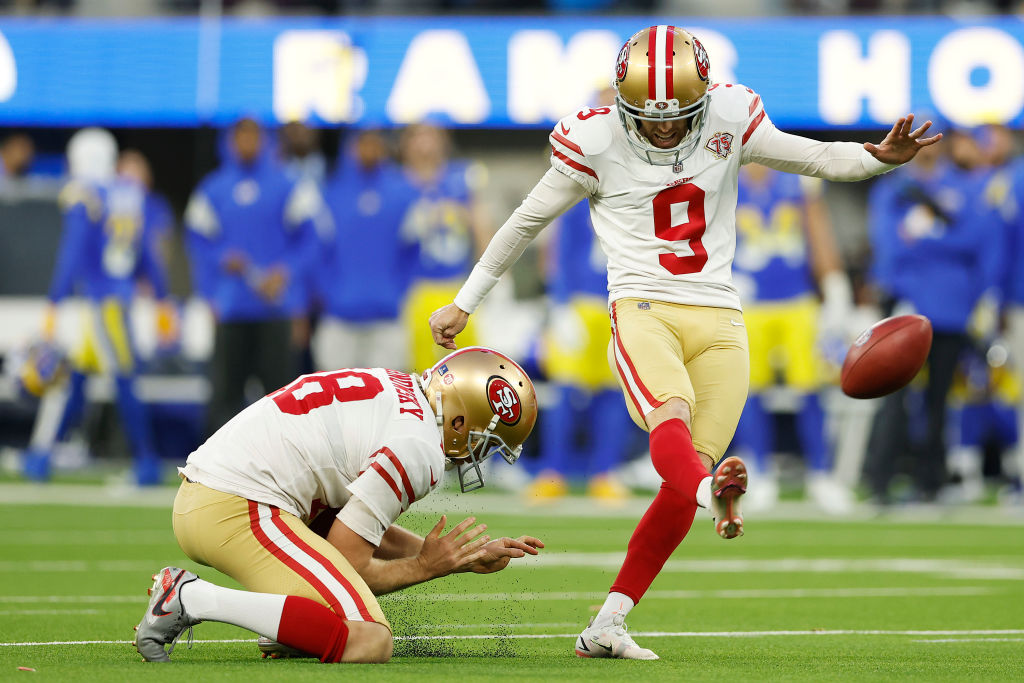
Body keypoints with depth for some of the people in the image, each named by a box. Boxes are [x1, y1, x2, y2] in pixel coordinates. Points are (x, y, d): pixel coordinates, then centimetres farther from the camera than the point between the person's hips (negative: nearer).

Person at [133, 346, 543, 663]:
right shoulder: (419, 451, -11)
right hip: (238, 512, -11)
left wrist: (470, 557, 23)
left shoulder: (394, 389, 19)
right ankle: (194, 600, -15)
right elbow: (346, 566, -8)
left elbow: (370, 532, 26)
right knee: (368, 644, -19)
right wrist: (425, 566, 5)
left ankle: (284, 634, 10)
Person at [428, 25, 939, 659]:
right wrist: (464, 303, 19)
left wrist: (881, 156, -13)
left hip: (718, 320, 3)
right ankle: (714, 492, -66)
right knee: (672, 415, -34)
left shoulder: (730, 121, 6)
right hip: (644, 312, -2)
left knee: (681, 485, -7)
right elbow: (527, 221, 12)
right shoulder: (596, 142, 0)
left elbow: (818, 158, 9)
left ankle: (606, 627, 0)